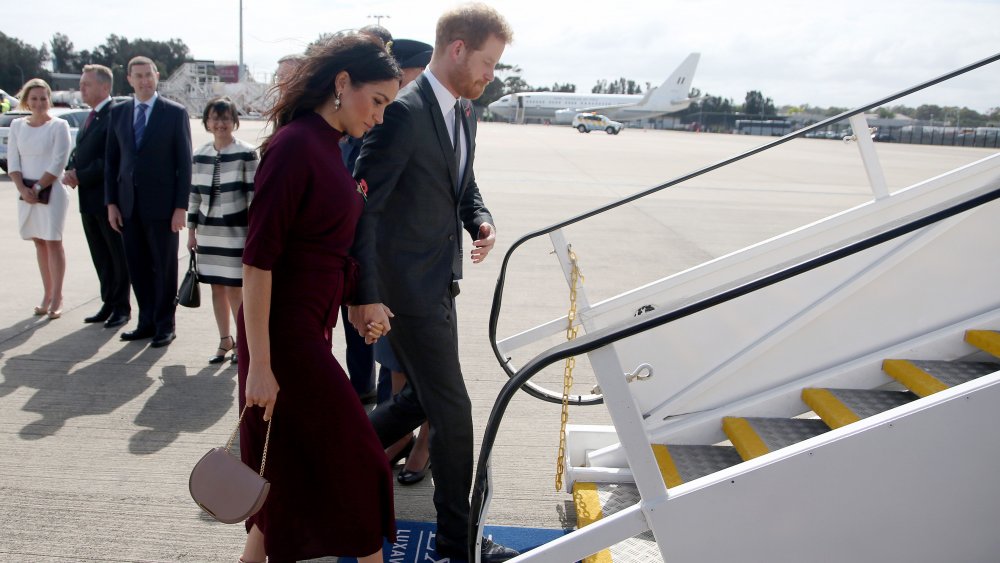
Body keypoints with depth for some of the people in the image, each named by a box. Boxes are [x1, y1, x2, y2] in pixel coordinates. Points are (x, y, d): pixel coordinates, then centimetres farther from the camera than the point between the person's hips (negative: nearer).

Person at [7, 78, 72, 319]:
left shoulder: (59, 126, -4)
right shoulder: (17, 125, 9)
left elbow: (58, 163, -10)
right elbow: (12, 161, 5)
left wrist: (37, 188, -14)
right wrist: (23, 189, -9)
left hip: (51, 192, -4)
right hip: (26, 193, 4)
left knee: (53, 243, -3)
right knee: (39, 243, 8)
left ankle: (57, 299, 0)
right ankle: (47, 295, 15)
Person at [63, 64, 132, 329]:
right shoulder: (91, 117, 16)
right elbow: (80, 152, 20)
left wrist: (81, 177, -16)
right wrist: (71, 171, 1)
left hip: (108, 198, -8)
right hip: (89, 199, 9)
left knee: (118, 256, 4)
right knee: (101, 257, 14)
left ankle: (121, 307, 13)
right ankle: (109, 304, 23)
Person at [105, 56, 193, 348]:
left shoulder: (175, 113, -2)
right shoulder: (118, 113, 10)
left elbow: (184, 162, -4)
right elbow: (111, 160, 12)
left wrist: (181, 206, -10)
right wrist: (111, 202, 5)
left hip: (162, 204, -4)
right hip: (129, 205, 4)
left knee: (164, 267, 4)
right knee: (138, 267, 9)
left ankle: (164, 325, 16)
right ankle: (147, 321, 21)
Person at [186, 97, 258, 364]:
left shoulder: (246, 154, -7)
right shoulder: (200, 155, 8)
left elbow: (254, 194, -8)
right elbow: (195, 195, 13)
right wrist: (192, 230, 11)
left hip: (237, 232, -5)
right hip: (208, 232, 5)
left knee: (234, 289, -1)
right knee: (217, 288, 10)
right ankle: (225, 340, 23)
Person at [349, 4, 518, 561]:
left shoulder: (464, 113, 9)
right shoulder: (404, 112, -19)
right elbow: (362, 207, -21)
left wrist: (481, 220, -1)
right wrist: (366, 296, -24)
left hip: (441, 282, 9)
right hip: (408, 287, -9)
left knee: (424, 397, 20)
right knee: (453, 410, 1)